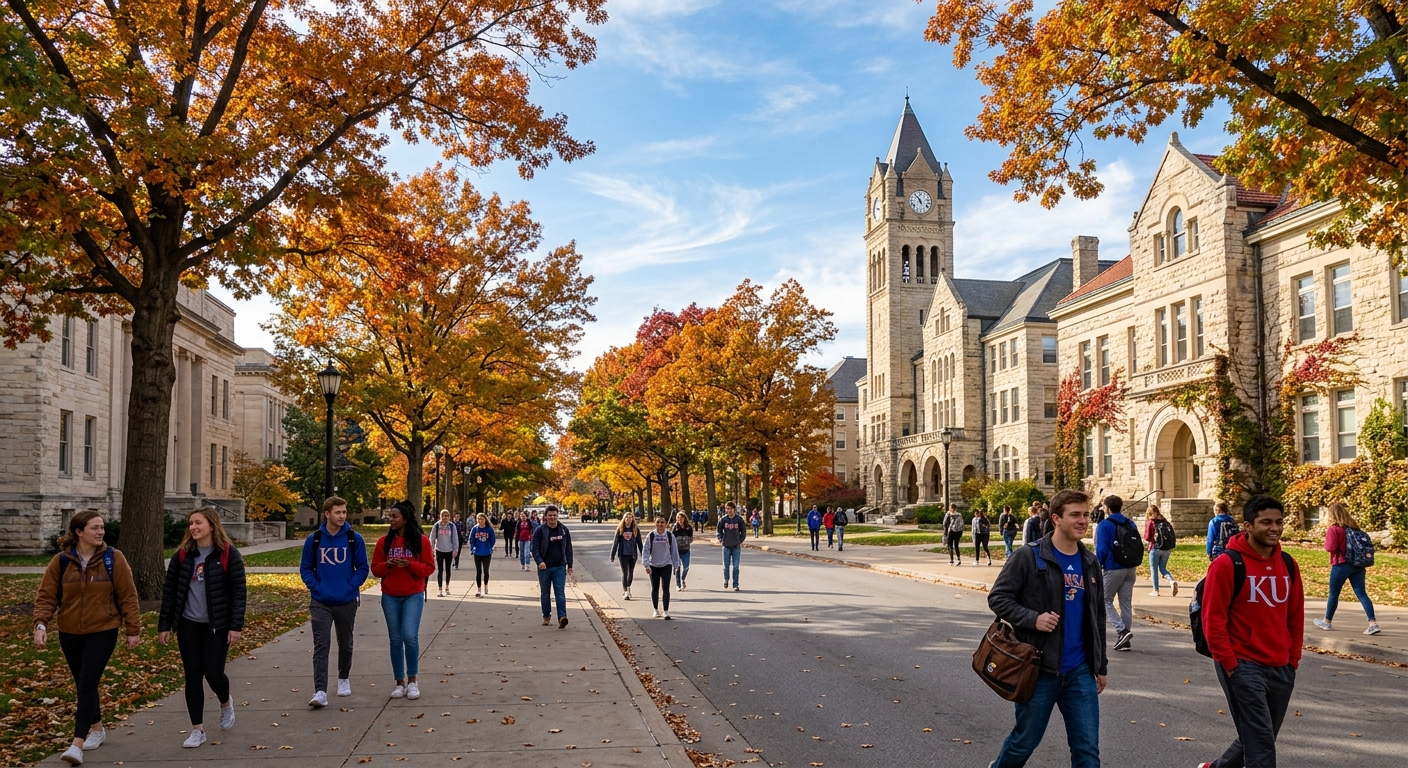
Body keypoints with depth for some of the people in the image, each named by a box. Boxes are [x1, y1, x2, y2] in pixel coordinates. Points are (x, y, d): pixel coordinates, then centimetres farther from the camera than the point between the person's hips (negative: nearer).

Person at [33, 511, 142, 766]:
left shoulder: (114, 559, -7)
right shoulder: (60, 561, -3)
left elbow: (128, 597, -5)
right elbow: (46, 596, -2)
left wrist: (133, 629, -6)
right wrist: (41, 624, -17)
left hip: (103, 632, -3)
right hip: (69, 633, 3)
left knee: (87, 684, -12)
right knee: (83, 684, 15)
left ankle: (78, 744, -13)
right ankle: (97, 729, 35)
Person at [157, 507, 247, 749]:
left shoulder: (228, 554, -8)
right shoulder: (182, 555, 2)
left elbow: (238, 592, -8)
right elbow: (169, 590, 6)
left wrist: (236, 626, -13)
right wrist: (164, 625, 3)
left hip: (217, 625, -3)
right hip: (188, 624, 3)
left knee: (213, 672, -5)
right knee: (192, 676, 5)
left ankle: (226, 703, 30)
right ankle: (197, 730, 16)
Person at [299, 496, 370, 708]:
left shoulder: (354, 539, -4)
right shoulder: (314, 539, -2)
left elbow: (363, 568, 0)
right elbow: (305, 569, 4)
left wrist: (350, 587, -12)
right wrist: (316, 587, -10)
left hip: (347, 601, 1)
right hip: (320, 602, -1)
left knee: (345, 643, 16)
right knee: (321, 646, -8)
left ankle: (344, 678, 37)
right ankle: (320, 692, -12)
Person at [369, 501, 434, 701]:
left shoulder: (421, 541, -5)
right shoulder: (384, 541, 2)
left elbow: (429, 568, -4)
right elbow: (375, 569, 5)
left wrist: (410, 565, -20)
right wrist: (387, 565, -15)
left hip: (413, 596, -3)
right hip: (390, 597, 3)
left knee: (410, 636, -14)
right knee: (395, 640, 5)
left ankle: (412, 680, 3)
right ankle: (400, 682, 16)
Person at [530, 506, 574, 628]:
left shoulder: (564, 530, 4)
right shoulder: (540, 530, -5)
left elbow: (568, 548, 10)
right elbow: (534, 548, -7)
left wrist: (569, 565, 8)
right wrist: (539, 561, -23)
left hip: (560, 567, 1)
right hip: (544, 567, -1)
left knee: (560, 592, -9)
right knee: (544, 593, 10)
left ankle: (562, 617, -15)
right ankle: (546, 616, 23)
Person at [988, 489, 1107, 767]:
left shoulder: (1090, 562, 9)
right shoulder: (1029, 557, -10)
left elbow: (1098, 618, 17)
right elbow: (997, 597, -10)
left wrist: (1101, 666, 18)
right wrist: (1032, 618, -23)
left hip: (1080, 672, 5)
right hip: (1039, 669, -5)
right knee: (1025, 741, 9)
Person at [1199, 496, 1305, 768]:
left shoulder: (1288, 564, 7)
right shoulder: (1227, 564, -12)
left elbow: (1296, 616, 14)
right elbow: (1213, 619, -12)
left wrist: (1293, 659, 9)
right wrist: (1230, 664, -13)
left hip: (1281, 669, 7)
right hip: (1243, 667, -7)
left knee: (1257, 738, 17)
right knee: (1261, 745, -7)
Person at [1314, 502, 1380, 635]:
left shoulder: (1333, 529, -12)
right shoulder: (1353, 527, 8)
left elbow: (1330, 548, -15)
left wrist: (1327, 535, 2)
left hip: (1341, 565, -6)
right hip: (1358, 565, 6)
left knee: (1333, 594, 9)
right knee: (1361, 594, 2)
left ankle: (1327, 622, 22)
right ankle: (1373, 624, -9)